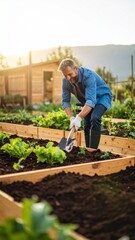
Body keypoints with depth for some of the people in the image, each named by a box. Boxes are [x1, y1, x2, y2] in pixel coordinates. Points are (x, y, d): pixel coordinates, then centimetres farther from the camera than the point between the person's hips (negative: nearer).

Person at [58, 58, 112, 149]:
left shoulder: (88, 76, -36)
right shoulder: (66, 81, -17)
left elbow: (91, 101, -43)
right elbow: (65, 101, -11)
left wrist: (78, 118, -52)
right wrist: (71, 118, -26)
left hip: (102, 96, -6)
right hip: (88, 100, 6)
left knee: (94, 118, -30)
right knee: (87, 127, 2)